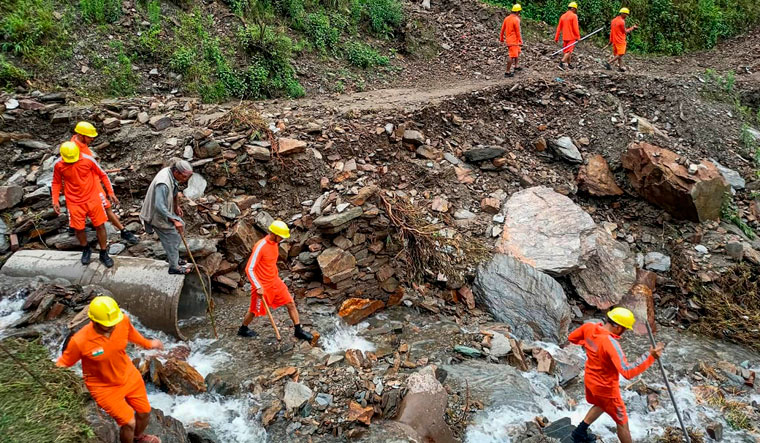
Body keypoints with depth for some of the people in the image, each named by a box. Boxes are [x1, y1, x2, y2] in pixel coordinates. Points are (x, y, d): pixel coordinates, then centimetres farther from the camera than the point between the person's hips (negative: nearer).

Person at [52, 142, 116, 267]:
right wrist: (55, 201, 1)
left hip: (93, 199, -1)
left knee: (100, 226, 3)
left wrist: (111, 193, 1)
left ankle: (104, 254, 19)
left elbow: (102, 175, -1)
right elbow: (56, 183, 7)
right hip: (74, 203, 1)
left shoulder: (88, 160, -14)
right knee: (78, 229, 6)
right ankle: (86, 250, 35)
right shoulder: (58, 165, -10)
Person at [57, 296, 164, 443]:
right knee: (129, 423, -8)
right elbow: (63, 363, -14)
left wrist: (148, 344, 18)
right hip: (104, 387, -4)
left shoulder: (123, 321, -23)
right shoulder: (80, 342, -33)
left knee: (144, 412, 19)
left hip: (129, 375, 5)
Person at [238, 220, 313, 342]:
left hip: (275, 282, 7)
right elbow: (249, 269, -23)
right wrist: (258, 287, -25)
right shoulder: (260, 246, -25)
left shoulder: (275, 243, 0)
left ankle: (298, 331, 15)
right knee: (255, 311, 12)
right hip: (262, 286, -7)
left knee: (291, 304, 4)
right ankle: (243, 329, 38)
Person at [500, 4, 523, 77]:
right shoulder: (516, 20, -16)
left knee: (518, 51, 26)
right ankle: (507, 72, -6)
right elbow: (518, 32, -17)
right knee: (512, 56, -7)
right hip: (513, 41, -9)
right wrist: (520, 42, -12)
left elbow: (502, 29, 11)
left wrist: (501, 38, 22)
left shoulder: (507, 18, 6)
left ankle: (515, 66, 34)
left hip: (508, 39, 9)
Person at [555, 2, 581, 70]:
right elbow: (575, 28, -14)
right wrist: (578, 37, -8)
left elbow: (559, 28, 10)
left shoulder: (563, 16, 9)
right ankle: (561, 63, -22)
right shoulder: (574, 16, -9)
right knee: (569, 51, -7)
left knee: (567, 51, 15)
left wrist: (556, 38, 12)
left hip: (565, 37, 7)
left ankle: (568, 64, 23)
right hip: (572, 37, -7)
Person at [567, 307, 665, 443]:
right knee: (622, 422, 13)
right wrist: (650, 357, -40)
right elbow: (628, 372, -40)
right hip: (605, 388, -8)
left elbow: (571, 338, 4)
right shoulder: (610, 343, -37)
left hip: (590, 379, 8)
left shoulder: (589, 327, -15)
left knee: (600, 405, 36)